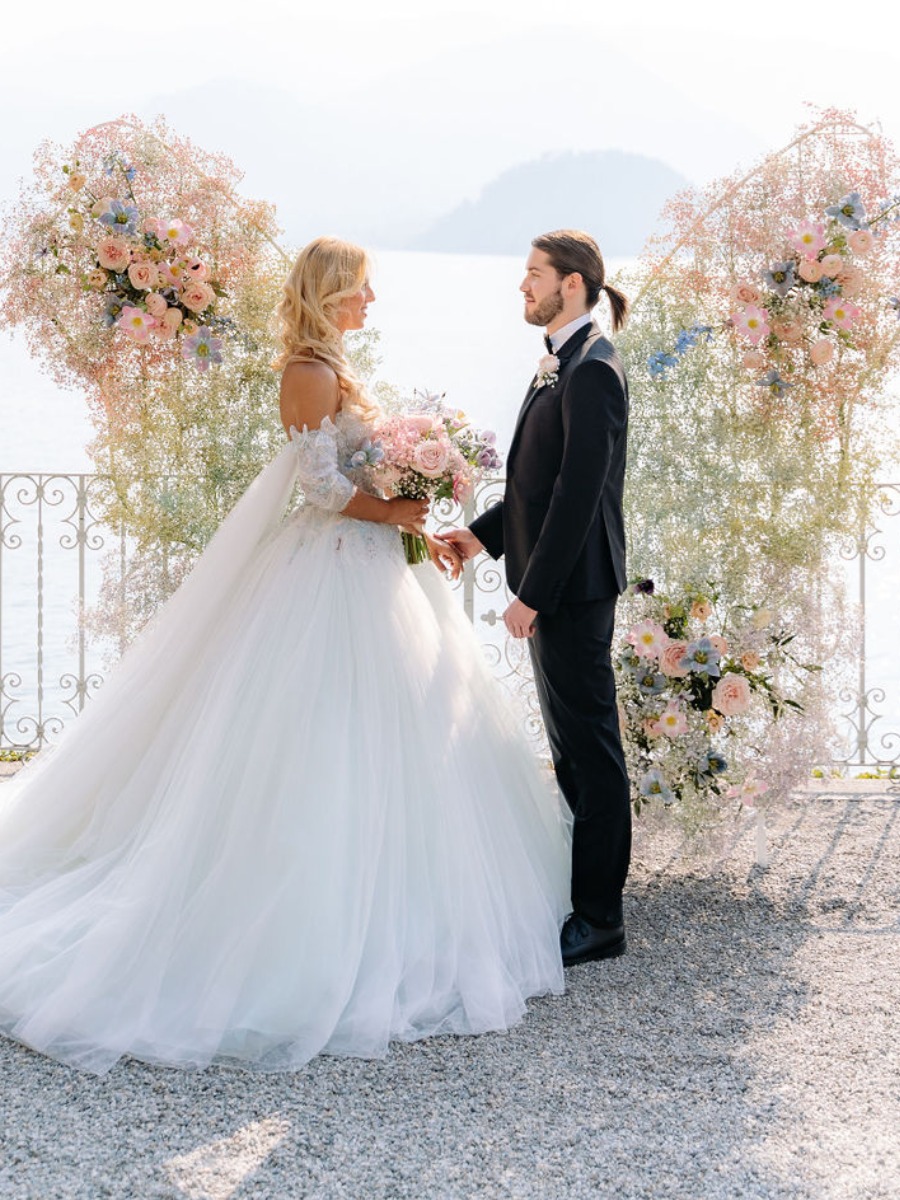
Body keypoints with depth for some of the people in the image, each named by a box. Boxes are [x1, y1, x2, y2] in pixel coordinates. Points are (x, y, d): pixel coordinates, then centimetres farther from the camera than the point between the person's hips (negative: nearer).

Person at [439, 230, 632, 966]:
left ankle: (600, 918, 6)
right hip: (552, 582, 10)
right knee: (572, 745, 17)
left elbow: (579, 492, -22)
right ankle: (580, 888, 28)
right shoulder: (562, 365, 14)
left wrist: (534, 593, -21)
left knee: (590, 747, -2)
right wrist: (484, 534, 14)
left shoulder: (592, 372, -18)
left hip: (573, 587, -10)